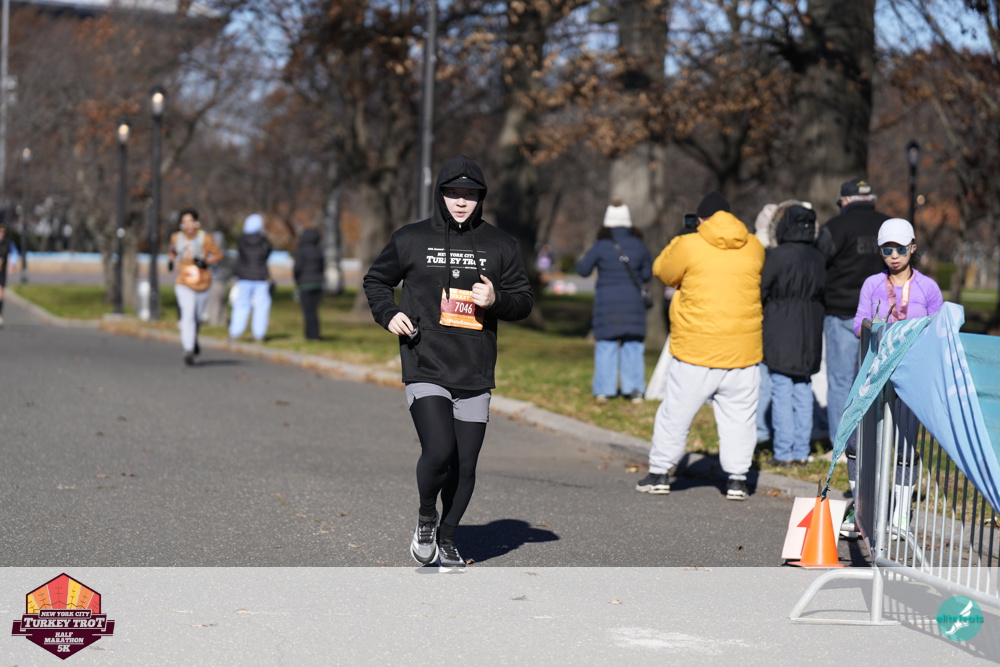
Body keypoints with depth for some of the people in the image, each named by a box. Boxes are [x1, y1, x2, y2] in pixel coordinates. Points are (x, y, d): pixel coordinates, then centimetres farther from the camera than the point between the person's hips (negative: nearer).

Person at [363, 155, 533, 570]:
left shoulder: (499, 246, 9)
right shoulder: (411, 239, 4)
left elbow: (524, 301, 12)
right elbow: (376, 280, 17)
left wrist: (495, 300, -9)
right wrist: (388, 314, -2)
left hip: (476, 377, 3)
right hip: (425, 369, -2)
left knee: (465, 466, 6)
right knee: (439, 451, -20)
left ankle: (447, 539, 28)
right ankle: (426, 516, 10)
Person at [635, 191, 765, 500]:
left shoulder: (688, 246, -7)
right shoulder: (754, 248, 4)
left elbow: (663, 271, 8)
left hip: (695, 352, -2)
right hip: (743, 350, 2)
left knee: (676, 413, 9)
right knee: (739, 416, 9)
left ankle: (659, 473, 17)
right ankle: (737, 478, 7)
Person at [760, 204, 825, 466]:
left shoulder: (776, 256, -13)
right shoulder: (818, 258, 4)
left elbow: (760, 291, -8)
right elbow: (822, 292, 10)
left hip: (781, 331, -5)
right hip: (810, 333, 5)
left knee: (782, 390, -1)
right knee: (803, 390, 11)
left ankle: (784, 453, -1)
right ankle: (801, 451, 13)